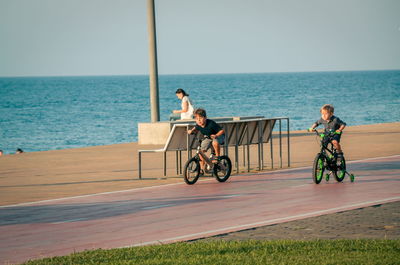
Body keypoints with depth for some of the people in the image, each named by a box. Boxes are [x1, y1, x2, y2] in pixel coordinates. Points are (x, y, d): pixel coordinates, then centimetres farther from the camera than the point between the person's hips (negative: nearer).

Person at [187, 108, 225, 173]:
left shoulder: (211, 124, -32)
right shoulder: (198, 125, -15)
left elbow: (222, 131, -27)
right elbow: (196, 129, 11)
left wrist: (216, 135, -44)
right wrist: (192, 131, -10)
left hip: (219, 136, -6)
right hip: (208, 138, 6)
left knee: (215, 142, -41)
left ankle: (217, 156, -16)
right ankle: (202, 168, 5)